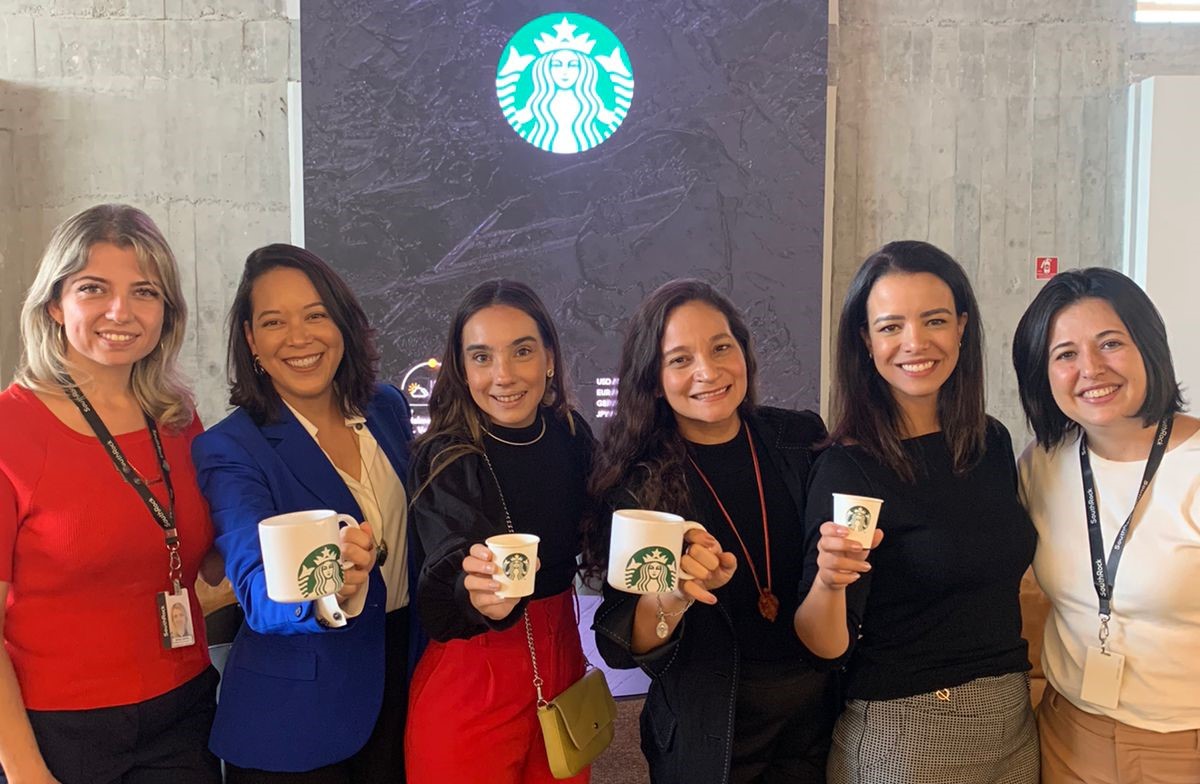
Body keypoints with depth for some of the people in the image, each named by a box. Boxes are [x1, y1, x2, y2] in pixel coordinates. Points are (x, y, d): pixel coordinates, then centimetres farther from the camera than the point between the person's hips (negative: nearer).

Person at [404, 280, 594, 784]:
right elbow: (446, 577, -30)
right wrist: (478, 594, -51)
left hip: (562, 663, 5)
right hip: (472, 679, -4)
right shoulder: (444, 458, -17)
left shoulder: (572, 435, -3)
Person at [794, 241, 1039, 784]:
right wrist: (828, 581, -34)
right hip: (902, 734, -5)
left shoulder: (992, 443, -1)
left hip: (1012, 722, 5)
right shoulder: (847, 467, -16)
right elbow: (827, 645, -17)